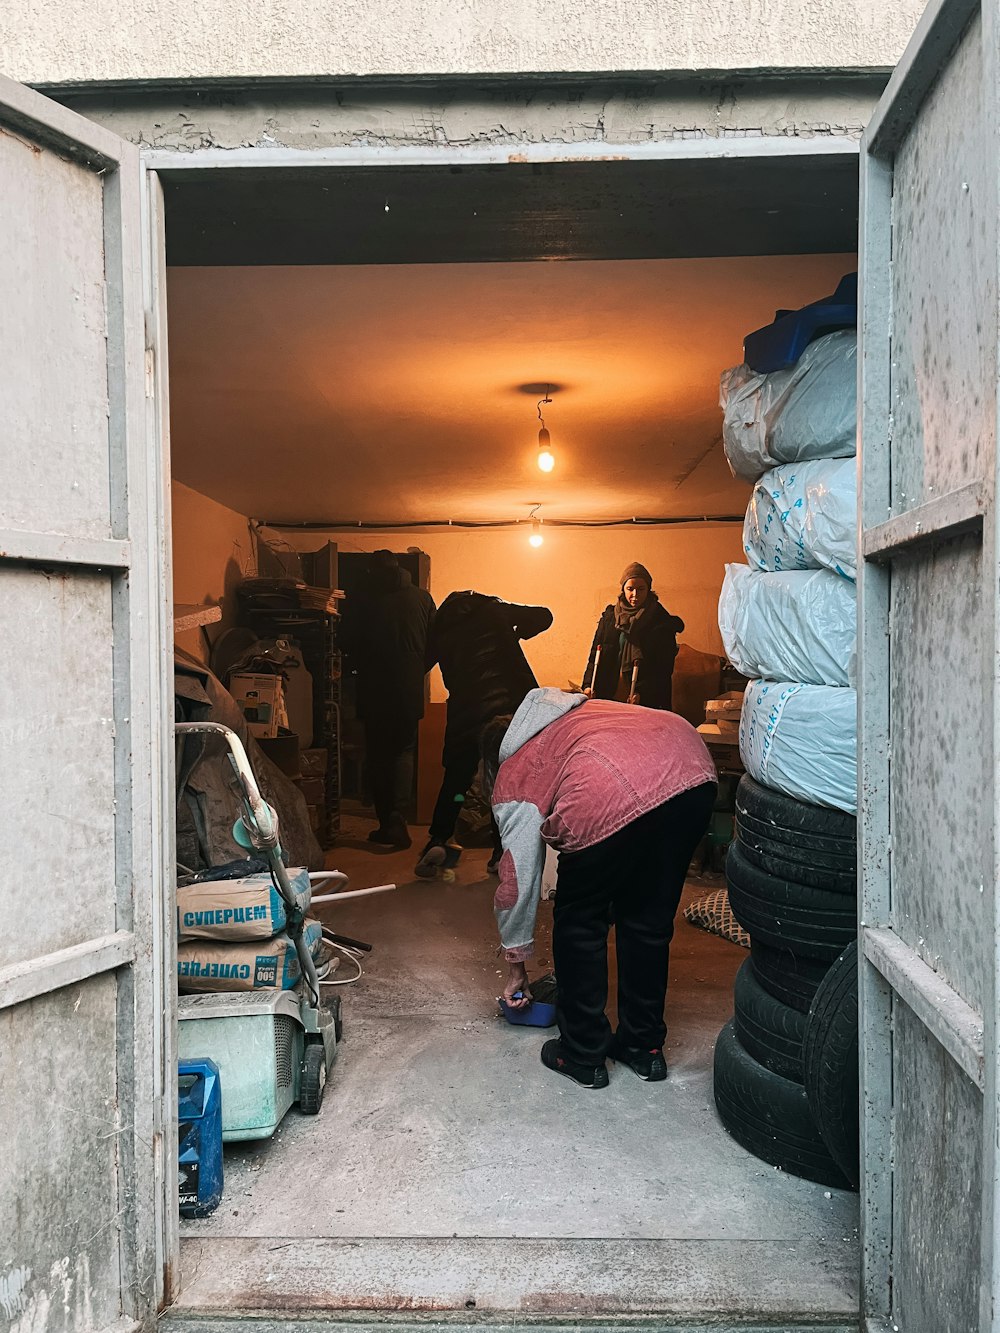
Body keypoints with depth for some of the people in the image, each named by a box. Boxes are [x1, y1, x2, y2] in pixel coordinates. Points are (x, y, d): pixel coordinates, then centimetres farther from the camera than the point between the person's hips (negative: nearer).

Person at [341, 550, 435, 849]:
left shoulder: (364, 601, -5)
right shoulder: (421, 598, 1)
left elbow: (348, 644, 1)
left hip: (374, 690, -1)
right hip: (410, 690, 2)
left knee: (378, 756, 10)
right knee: (404, 752, 12)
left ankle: (386, 823, 10)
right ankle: (397, 819, -4)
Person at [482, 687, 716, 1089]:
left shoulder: (512, 776, 22)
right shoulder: (576, 710, 38)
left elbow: (518, 879, 23)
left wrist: (516, 967, 35)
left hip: (613, 798, -6)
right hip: (695, 772, 6)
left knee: (579, 920, 19)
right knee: (648, 917, 23)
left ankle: (582, 1055, 30)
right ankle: (644, 1047, 37)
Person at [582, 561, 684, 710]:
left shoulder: (661, 621, -1)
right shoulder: (609, 615, 11)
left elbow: (664, 666, -6)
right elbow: (595, 653, 12)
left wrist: (642, 692, -18)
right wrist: (588, 685, -1)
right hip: (609, 696, 3)